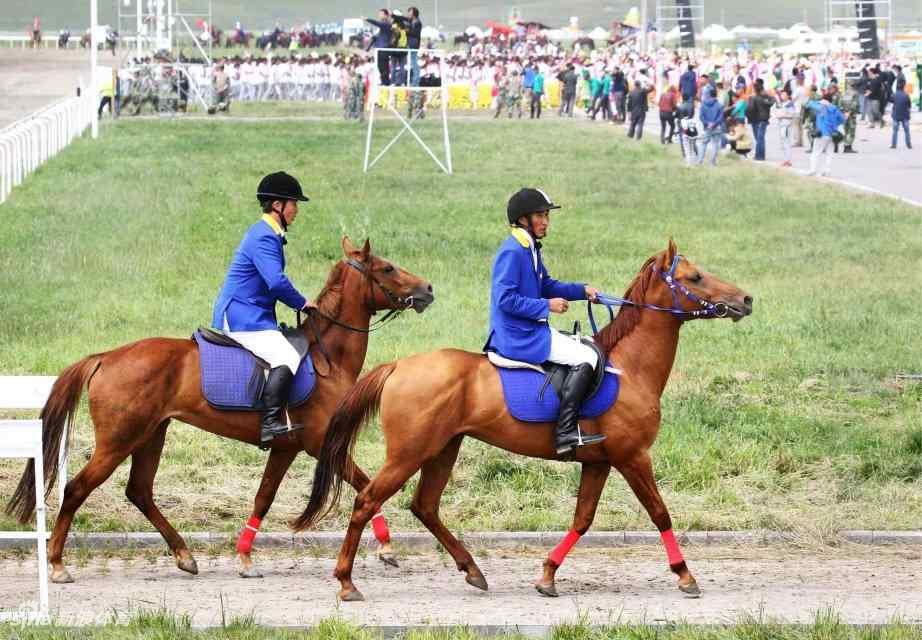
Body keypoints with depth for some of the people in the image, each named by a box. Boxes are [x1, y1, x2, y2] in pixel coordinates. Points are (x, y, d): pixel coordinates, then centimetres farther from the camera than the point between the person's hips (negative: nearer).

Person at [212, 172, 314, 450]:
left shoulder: (268, 235, 18)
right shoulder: (263, 238, -16)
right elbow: (277, 282, -26)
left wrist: (297, 302, 17)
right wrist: (302, 303, -12)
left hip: (243, 317, 11)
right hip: (242, 318, -11)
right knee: (286, 359, -25)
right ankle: (270, 424, -30)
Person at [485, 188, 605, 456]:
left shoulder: (530, 249, 14)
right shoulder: (512, 252, -18)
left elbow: (547, 285, 23)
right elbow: (505, 298, -24)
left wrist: (581, 290, 9)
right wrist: (546, 306, -19)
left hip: (531, 331, 11)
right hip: (519, 338, -11)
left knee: (584, 347, 23)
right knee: (586, 358, -17)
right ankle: (566, 433, -21)